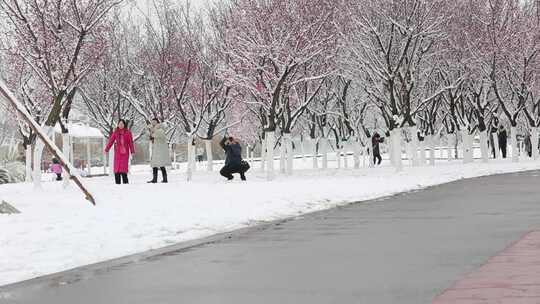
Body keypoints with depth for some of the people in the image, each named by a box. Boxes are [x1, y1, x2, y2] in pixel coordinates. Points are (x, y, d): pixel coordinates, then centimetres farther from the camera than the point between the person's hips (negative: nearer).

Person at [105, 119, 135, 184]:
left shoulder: (128, 132, 4)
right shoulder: (115, 132, 8)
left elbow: (131, 142, 3)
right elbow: (111, 141, 6)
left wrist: (132, 151, -4)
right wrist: (106, 149, -1)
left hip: (125, 152, -2)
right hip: (117, 152, 2)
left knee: (124, 166, -9)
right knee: (117, 166, -2)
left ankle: (125, 182, -5)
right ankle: (117, 182, 1)